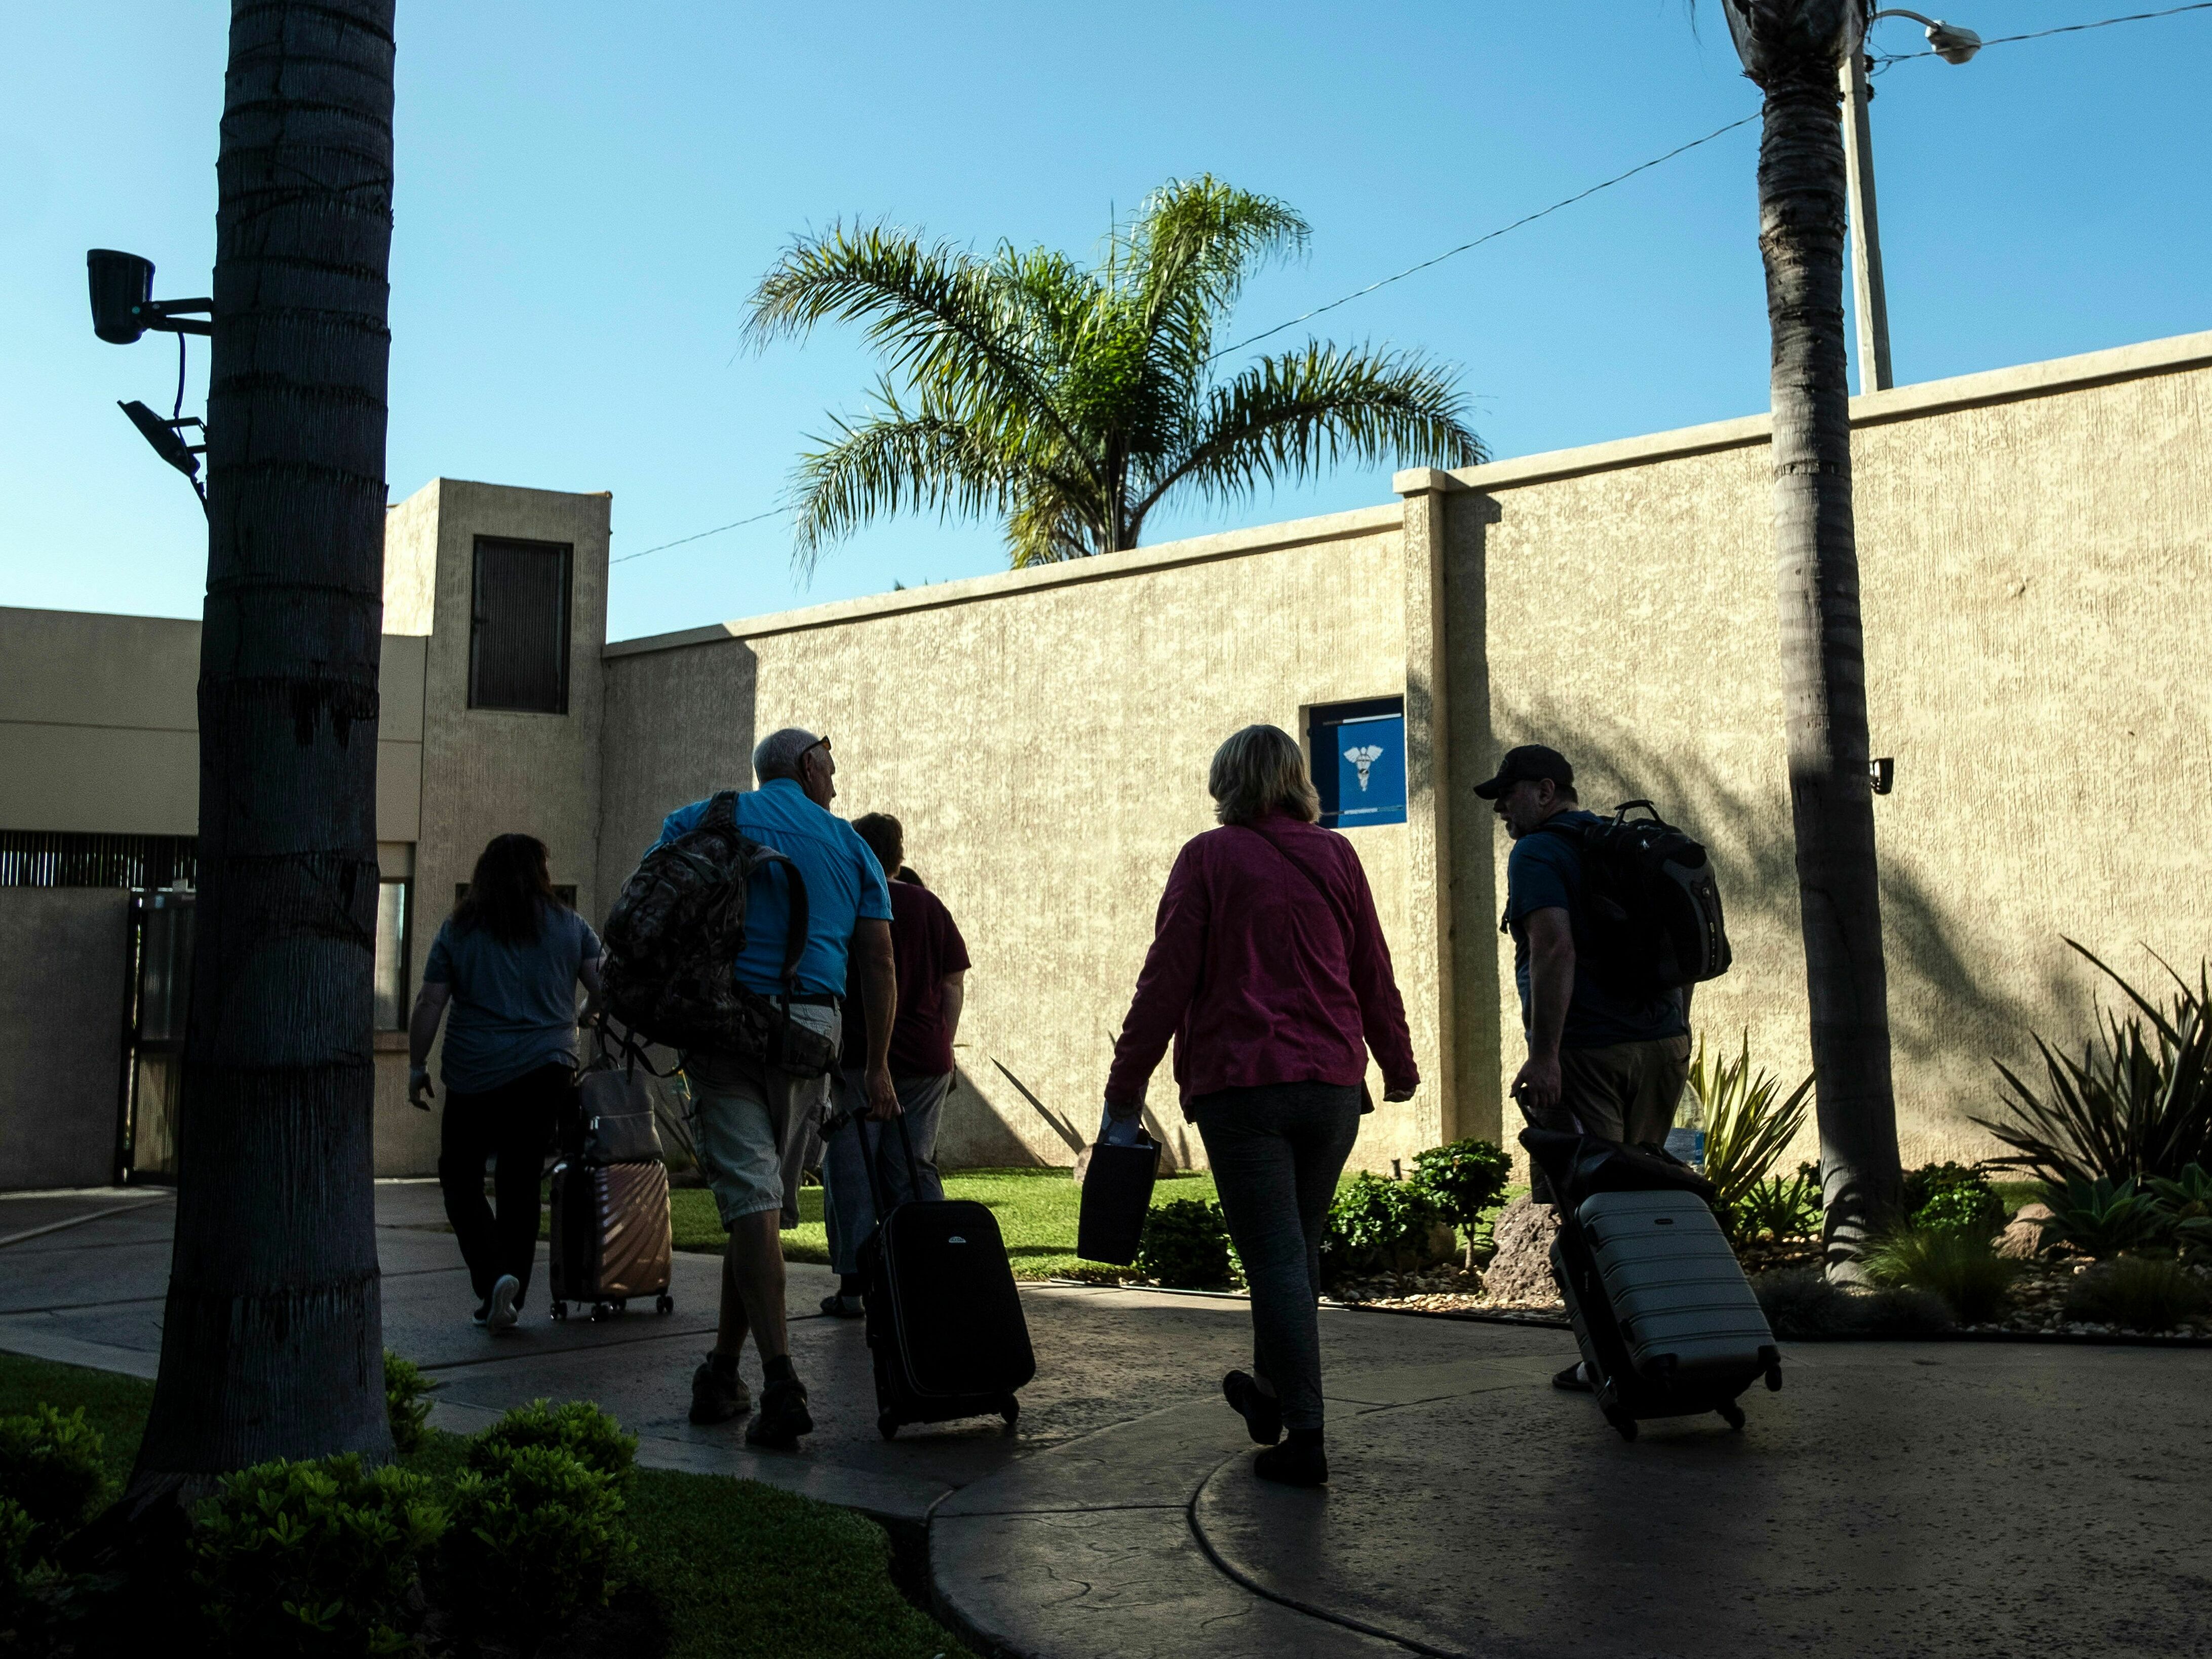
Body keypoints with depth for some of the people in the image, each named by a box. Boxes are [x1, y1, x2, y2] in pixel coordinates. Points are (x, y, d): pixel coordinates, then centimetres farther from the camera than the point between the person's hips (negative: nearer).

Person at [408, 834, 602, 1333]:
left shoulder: (459, 931, 4)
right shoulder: (570, 927, 6)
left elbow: (430, 1004, 2)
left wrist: (417, 1067, 9)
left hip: (474, 1076, -1)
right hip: (546, 1073, 2)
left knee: (460, 1177, 10)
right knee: (521, 1184, 9)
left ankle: (493, 1277, -8)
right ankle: (511, 1296, 11)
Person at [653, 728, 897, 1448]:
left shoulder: (700, 821, 12)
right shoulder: (851, 846, 13)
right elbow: (878, 962, 7)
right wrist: (877, 1067, 9)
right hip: (810, 1028, 1)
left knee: (750, 1194, -9)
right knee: (767, 1201, 12)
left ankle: (781, 1380, -21)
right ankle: (720, 1374, 19)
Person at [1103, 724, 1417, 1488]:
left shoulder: (1209, 857, -1)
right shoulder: (1335, 855, 9)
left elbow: (1167, 979, -5)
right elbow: (1374, 973, 14)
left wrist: (1124, 1089, -1)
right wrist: (1398, 1065, 27)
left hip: (1241, 1082, -4)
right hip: (1333, 1082, 4)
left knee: (1275, 1257, -2)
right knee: (1300, 1247, 17)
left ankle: (1304, 1438, -3)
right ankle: (1272, 1393, 34)